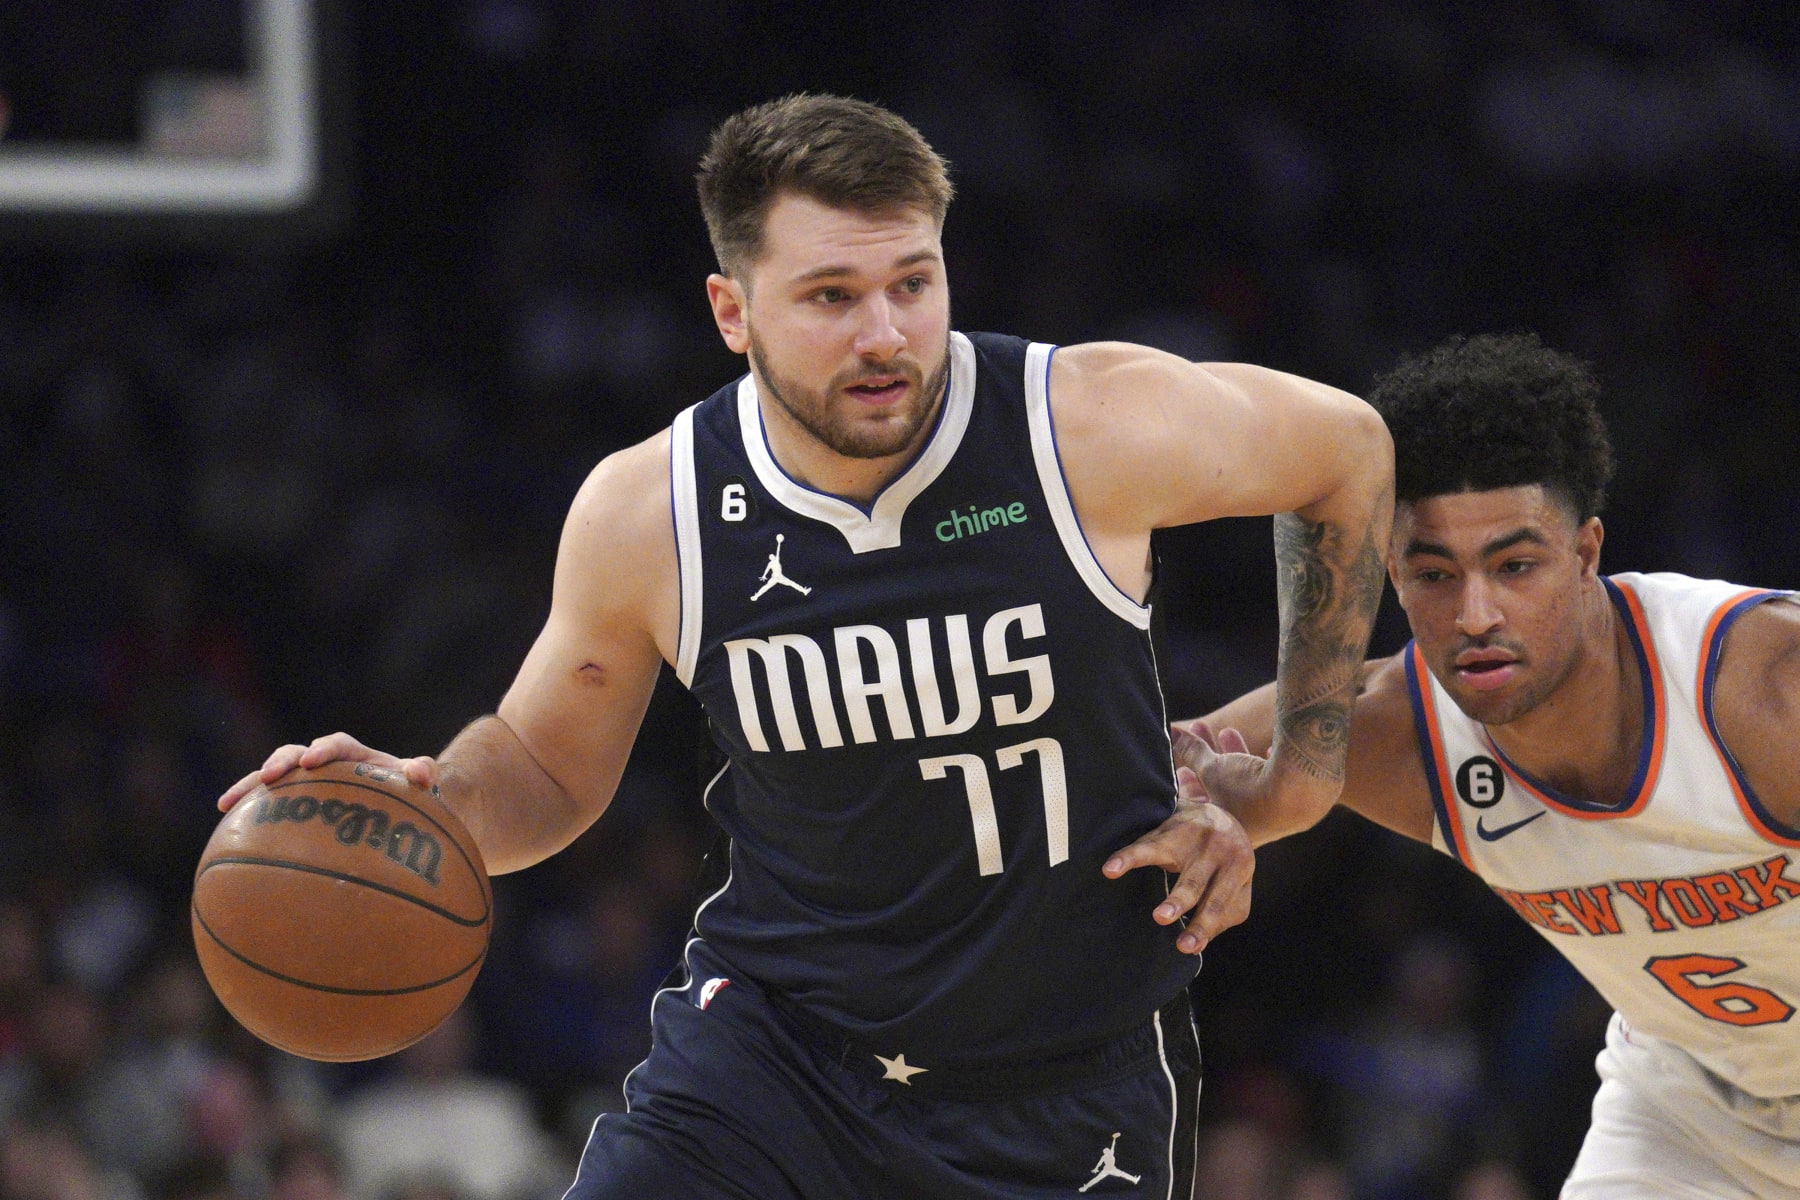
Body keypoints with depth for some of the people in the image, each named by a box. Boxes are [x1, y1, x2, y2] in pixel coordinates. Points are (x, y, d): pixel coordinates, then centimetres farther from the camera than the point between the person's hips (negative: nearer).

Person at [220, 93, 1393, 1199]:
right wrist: (426, 796, -15)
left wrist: (1296, 781, 2)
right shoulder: (643, 514, -9)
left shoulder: (1097, 430, -16)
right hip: (778, 1038, 1)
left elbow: (1347, 448, 4)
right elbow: (549, 770, 9)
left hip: (1068, 1092, -1)